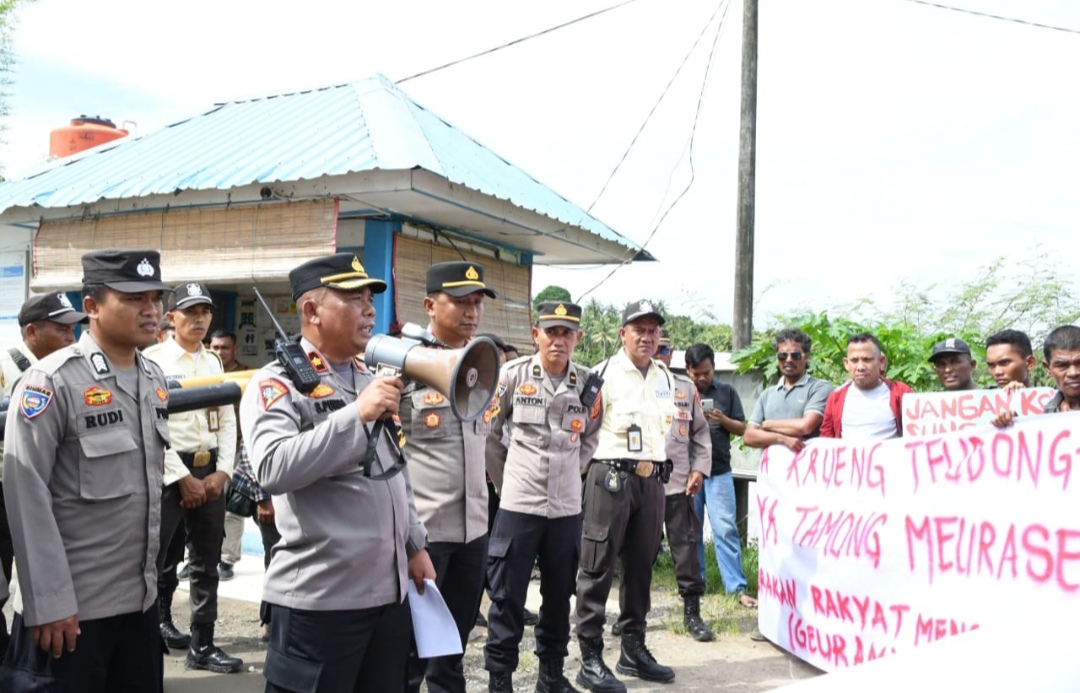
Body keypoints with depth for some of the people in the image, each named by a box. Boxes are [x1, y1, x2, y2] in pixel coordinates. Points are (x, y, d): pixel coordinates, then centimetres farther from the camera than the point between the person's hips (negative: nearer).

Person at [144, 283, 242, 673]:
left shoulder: (214, 362, 12)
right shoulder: (153, 359, -7)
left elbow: (227, 420, 10)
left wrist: (222, 472, -2)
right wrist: (183, 478, -14)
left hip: (210, 470, 6)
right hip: (167, 470, -6)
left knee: (207, 562, 9)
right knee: (156, 558, 2)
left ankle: (202, 647, 17)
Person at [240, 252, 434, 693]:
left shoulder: (371, 379, 14)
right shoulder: (277, 384, -10)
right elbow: (273, 469, -27)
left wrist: (415, 546, 17)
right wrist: (357, 414, -27)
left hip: (390, 590, 7)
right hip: (320, 598, -7)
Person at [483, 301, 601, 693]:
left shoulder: (588, 384, 2)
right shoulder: (512, 375, -6)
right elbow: (488, 431, 2)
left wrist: (571, 474, 10)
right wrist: (506, 480, 5)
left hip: (567, 507, 3)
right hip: (518, 504, -3)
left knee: (560, 596, 14)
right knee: (507, 597, 4)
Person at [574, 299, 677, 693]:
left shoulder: (665, 377, 13)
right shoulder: (603, 374, -7)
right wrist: (588, 468, -7)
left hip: (652, 479, 6)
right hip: (611, 477, -6)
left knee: (641, 567, 13)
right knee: (598, 568, -2)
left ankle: (633, 650, 25)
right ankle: (591, 659, 5)